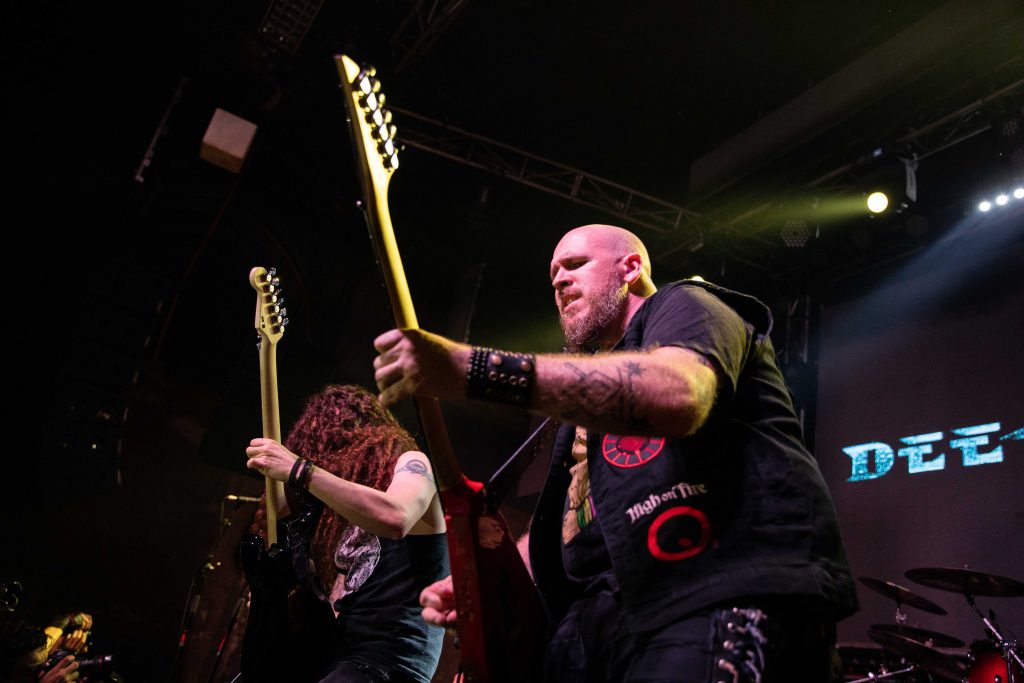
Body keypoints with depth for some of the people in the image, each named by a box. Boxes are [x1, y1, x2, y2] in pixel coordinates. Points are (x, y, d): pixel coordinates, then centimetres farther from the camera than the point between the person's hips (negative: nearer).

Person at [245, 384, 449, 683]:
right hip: (336, 656, 8)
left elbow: (395, 518, -23)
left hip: (387, 658, -8)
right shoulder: (346, 506, 23)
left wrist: (299, 469, -18)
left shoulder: (408, 464, 1)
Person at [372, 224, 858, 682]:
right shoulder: (588, 384, 29)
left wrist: (474, 371, -29)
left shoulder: (683, 306, 3)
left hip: (723, 599, -8)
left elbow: (676, 394, -23)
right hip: (605, 621, 9)